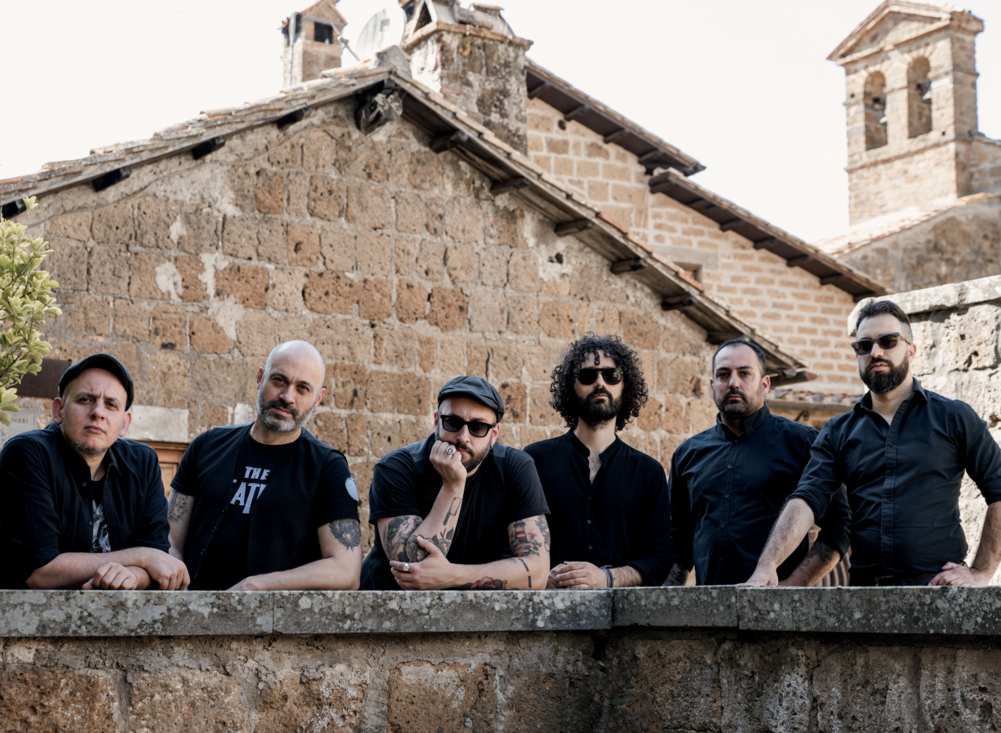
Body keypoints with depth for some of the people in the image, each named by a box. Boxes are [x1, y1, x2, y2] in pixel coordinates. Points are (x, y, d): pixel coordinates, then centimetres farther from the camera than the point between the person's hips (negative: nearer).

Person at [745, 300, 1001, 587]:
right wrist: (767, 565, -16)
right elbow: (806, 499, 0)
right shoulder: (838, 432, 14)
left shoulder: (954, 417, 8)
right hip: (864, 586, 3)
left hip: (936, 587, -3)